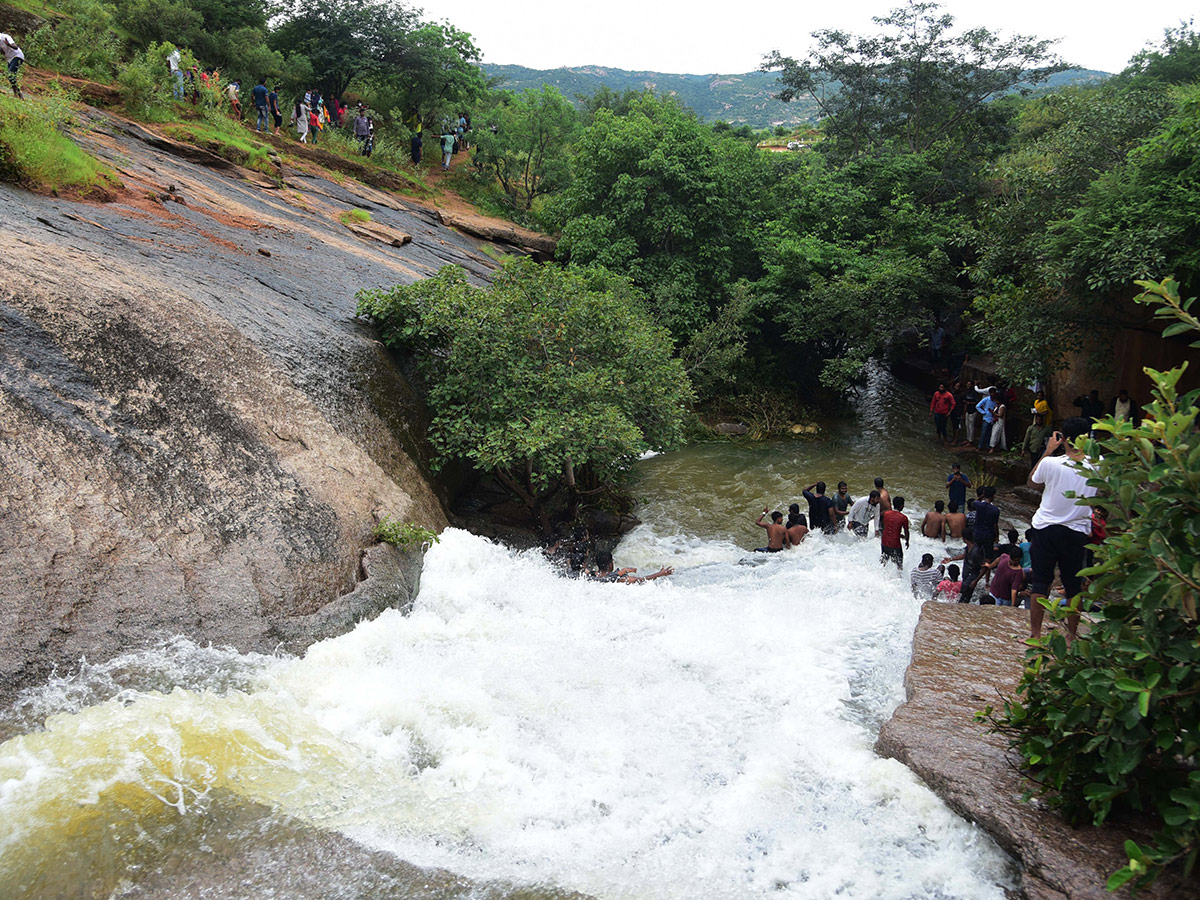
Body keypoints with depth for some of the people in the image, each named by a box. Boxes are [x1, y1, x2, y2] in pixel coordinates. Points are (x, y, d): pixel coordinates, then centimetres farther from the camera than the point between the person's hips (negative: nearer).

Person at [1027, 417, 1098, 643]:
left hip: (1046, 529, -2)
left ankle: (1035, 633, 10)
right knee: (1073, 585, 13)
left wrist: (1048, 451, 4)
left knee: (1040, 582, 6)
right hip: (1077, 532, 2)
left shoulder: (1051, 463, -16)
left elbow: (1031, 481, 5)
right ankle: (1072, 635, 20)